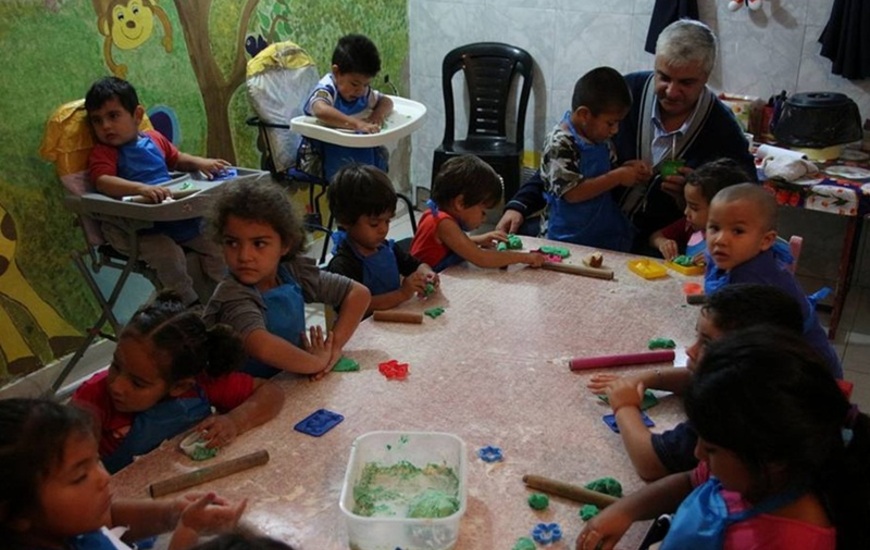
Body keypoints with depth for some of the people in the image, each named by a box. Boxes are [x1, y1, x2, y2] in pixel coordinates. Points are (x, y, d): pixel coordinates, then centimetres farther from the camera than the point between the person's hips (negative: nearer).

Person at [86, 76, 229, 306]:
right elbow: (103, 182, -28)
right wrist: (141, 188, -45)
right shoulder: (103, 153, -8)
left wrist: (200, 162, 7)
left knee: (216, 245, 4)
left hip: (178, 216, 6)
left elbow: (177, 160, 29)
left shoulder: (154, 139, 10)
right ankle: (190, 305, -13)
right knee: (168, 254, -30)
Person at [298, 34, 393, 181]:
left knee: (380, 152, -10)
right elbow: (321, 111, -45)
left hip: (350, 149, 8)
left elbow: (386, 101, 14)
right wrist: (356, 124, -54)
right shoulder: (326, 90, -23)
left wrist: (379, 113, -12)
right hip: (318, 157, -8)